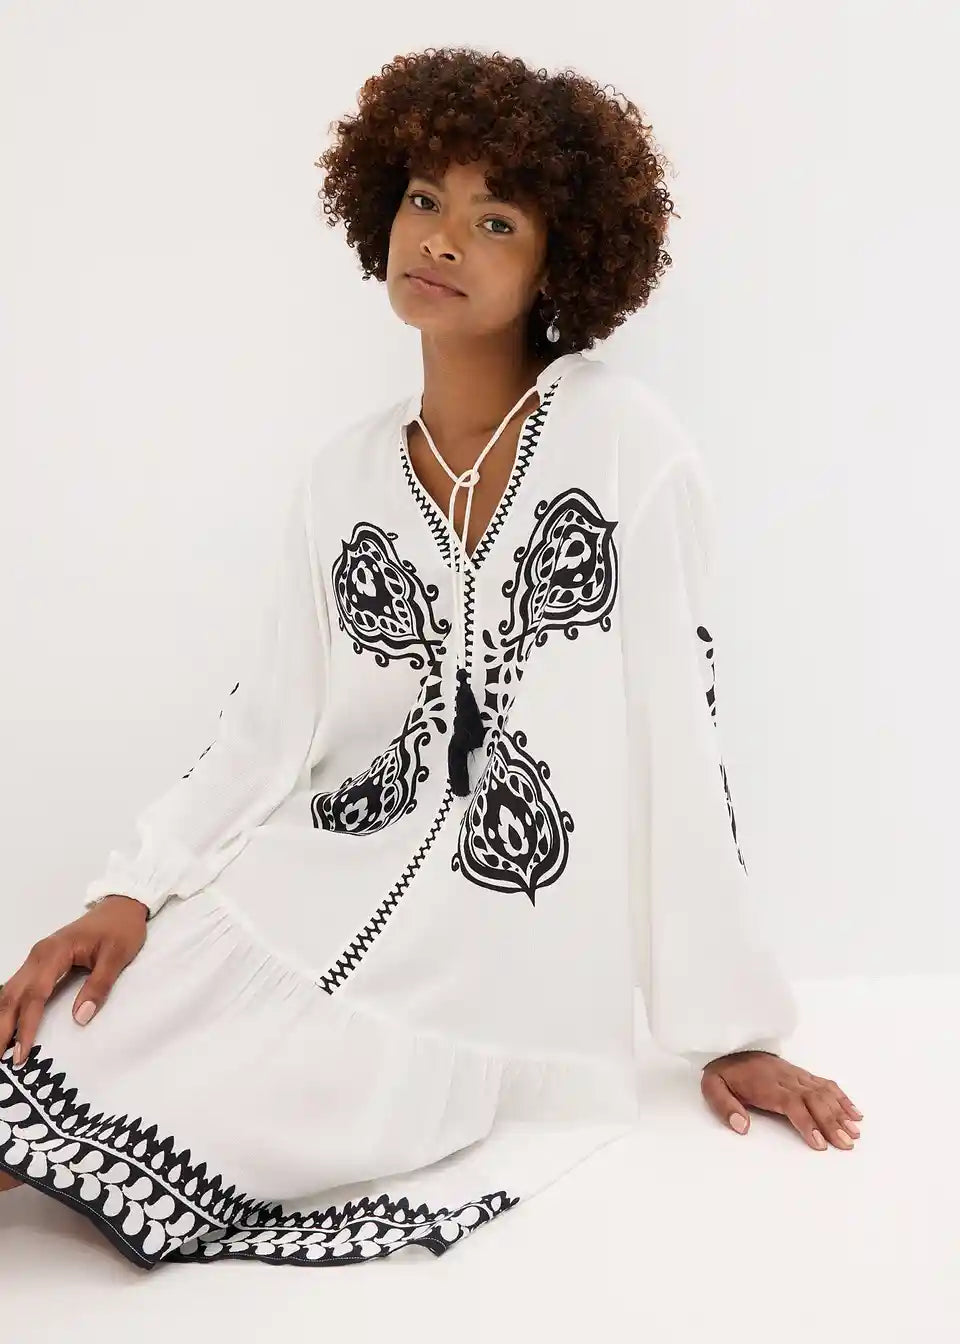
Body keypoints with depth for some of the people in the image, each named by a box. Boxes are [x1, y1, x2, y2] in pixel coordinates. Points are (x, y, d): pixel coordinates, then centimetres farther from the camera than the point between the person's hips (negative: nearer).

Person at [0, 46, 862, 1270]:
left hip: (504, 966, -4)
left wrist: (730, 1026, -6)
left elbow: (679, 731, -7)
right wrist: (129, 893, -5)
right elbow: (269, 726, 8)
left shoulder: (622, 442, -8)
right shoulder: (343, 475, 6)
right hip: (307, 898, 4)